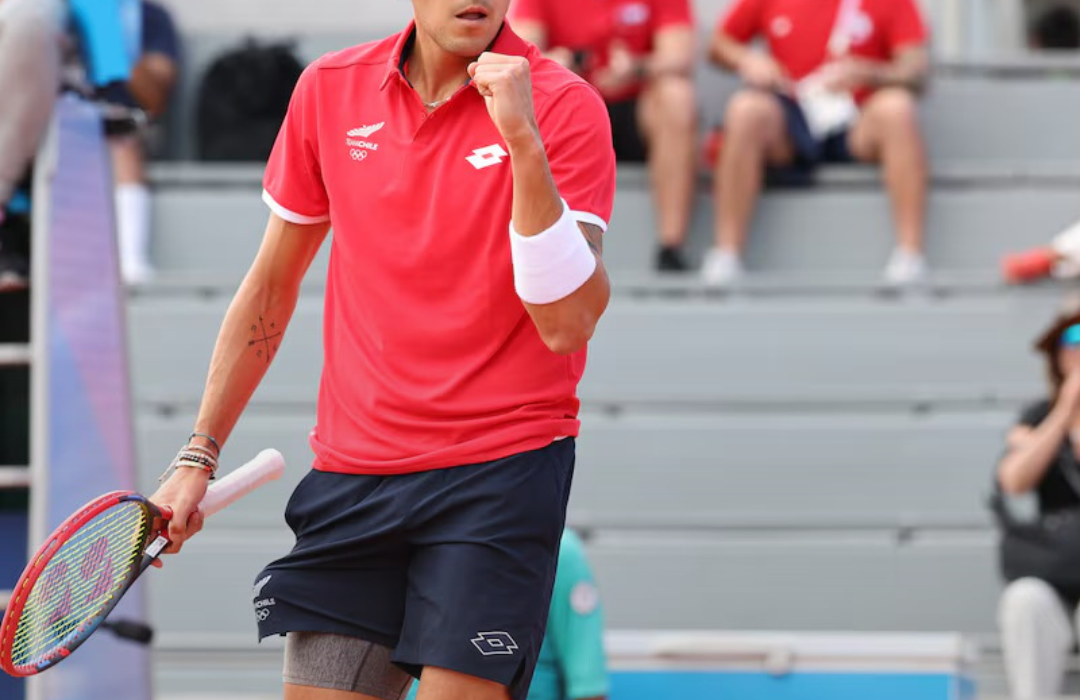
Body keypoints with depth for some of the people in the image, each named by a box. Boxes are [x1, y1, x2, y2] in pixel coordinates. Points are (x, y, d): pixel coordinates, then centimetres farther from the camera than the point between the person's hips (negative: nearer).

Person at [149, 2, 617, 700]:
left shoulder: (564, 105, -7)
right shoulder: (329, 89, 5)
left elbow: (566, 324, -17)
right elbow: (272, 285, 17)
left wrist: (523, 141, -25)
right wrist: (198, 457, 16)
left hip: (502, 467, -3)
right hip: (351, 472, 4)